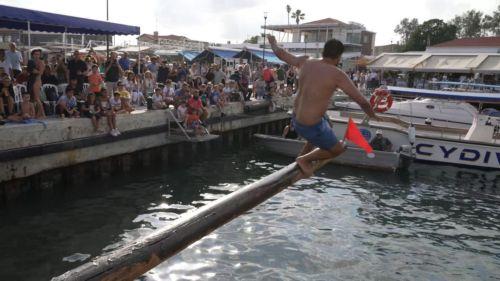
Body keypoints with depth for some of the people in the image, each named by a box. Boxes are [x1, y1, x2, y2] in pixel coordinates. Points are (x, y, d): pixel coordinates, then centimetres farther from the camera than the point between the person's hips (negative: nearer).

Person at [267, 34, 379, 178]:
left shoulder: (306, 62, -1)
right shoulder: (337, 74, -16)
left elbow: (281, 53, 15)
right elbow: (362, 100, -11)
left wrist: (273, 43, 36)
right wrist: (373, 116, 8)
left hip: (296, 119, 7)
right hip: (311, 126, -7)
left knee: (326, 124, 36)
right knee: (337, 149, 17)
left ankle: (302, 156, 34)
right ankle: (305, 159, 8)